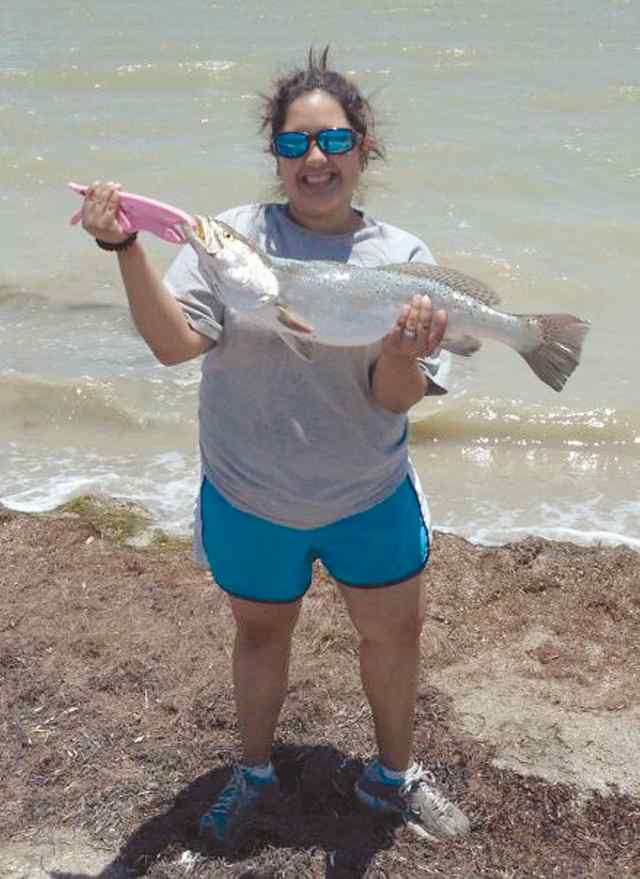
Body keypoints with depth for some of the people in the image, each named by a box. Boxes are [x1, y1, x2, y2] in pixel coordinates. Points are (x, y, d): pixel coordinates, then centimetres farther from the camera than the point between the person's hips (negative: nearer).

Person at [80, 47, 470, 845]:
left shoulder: (400, 259, -8)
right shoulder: (234, 235, -10)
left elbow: (395, 399, -12)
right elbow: (174, 342, -21)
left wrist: (403, 355, -34)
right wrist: (125, 249, -33)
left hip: (369, 493, 1)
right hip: (249, 497, -1)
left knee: (395, 630, 13)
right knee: (261, 631, 18)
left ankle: (392, 774, 41)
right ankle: (254, 772, 45)